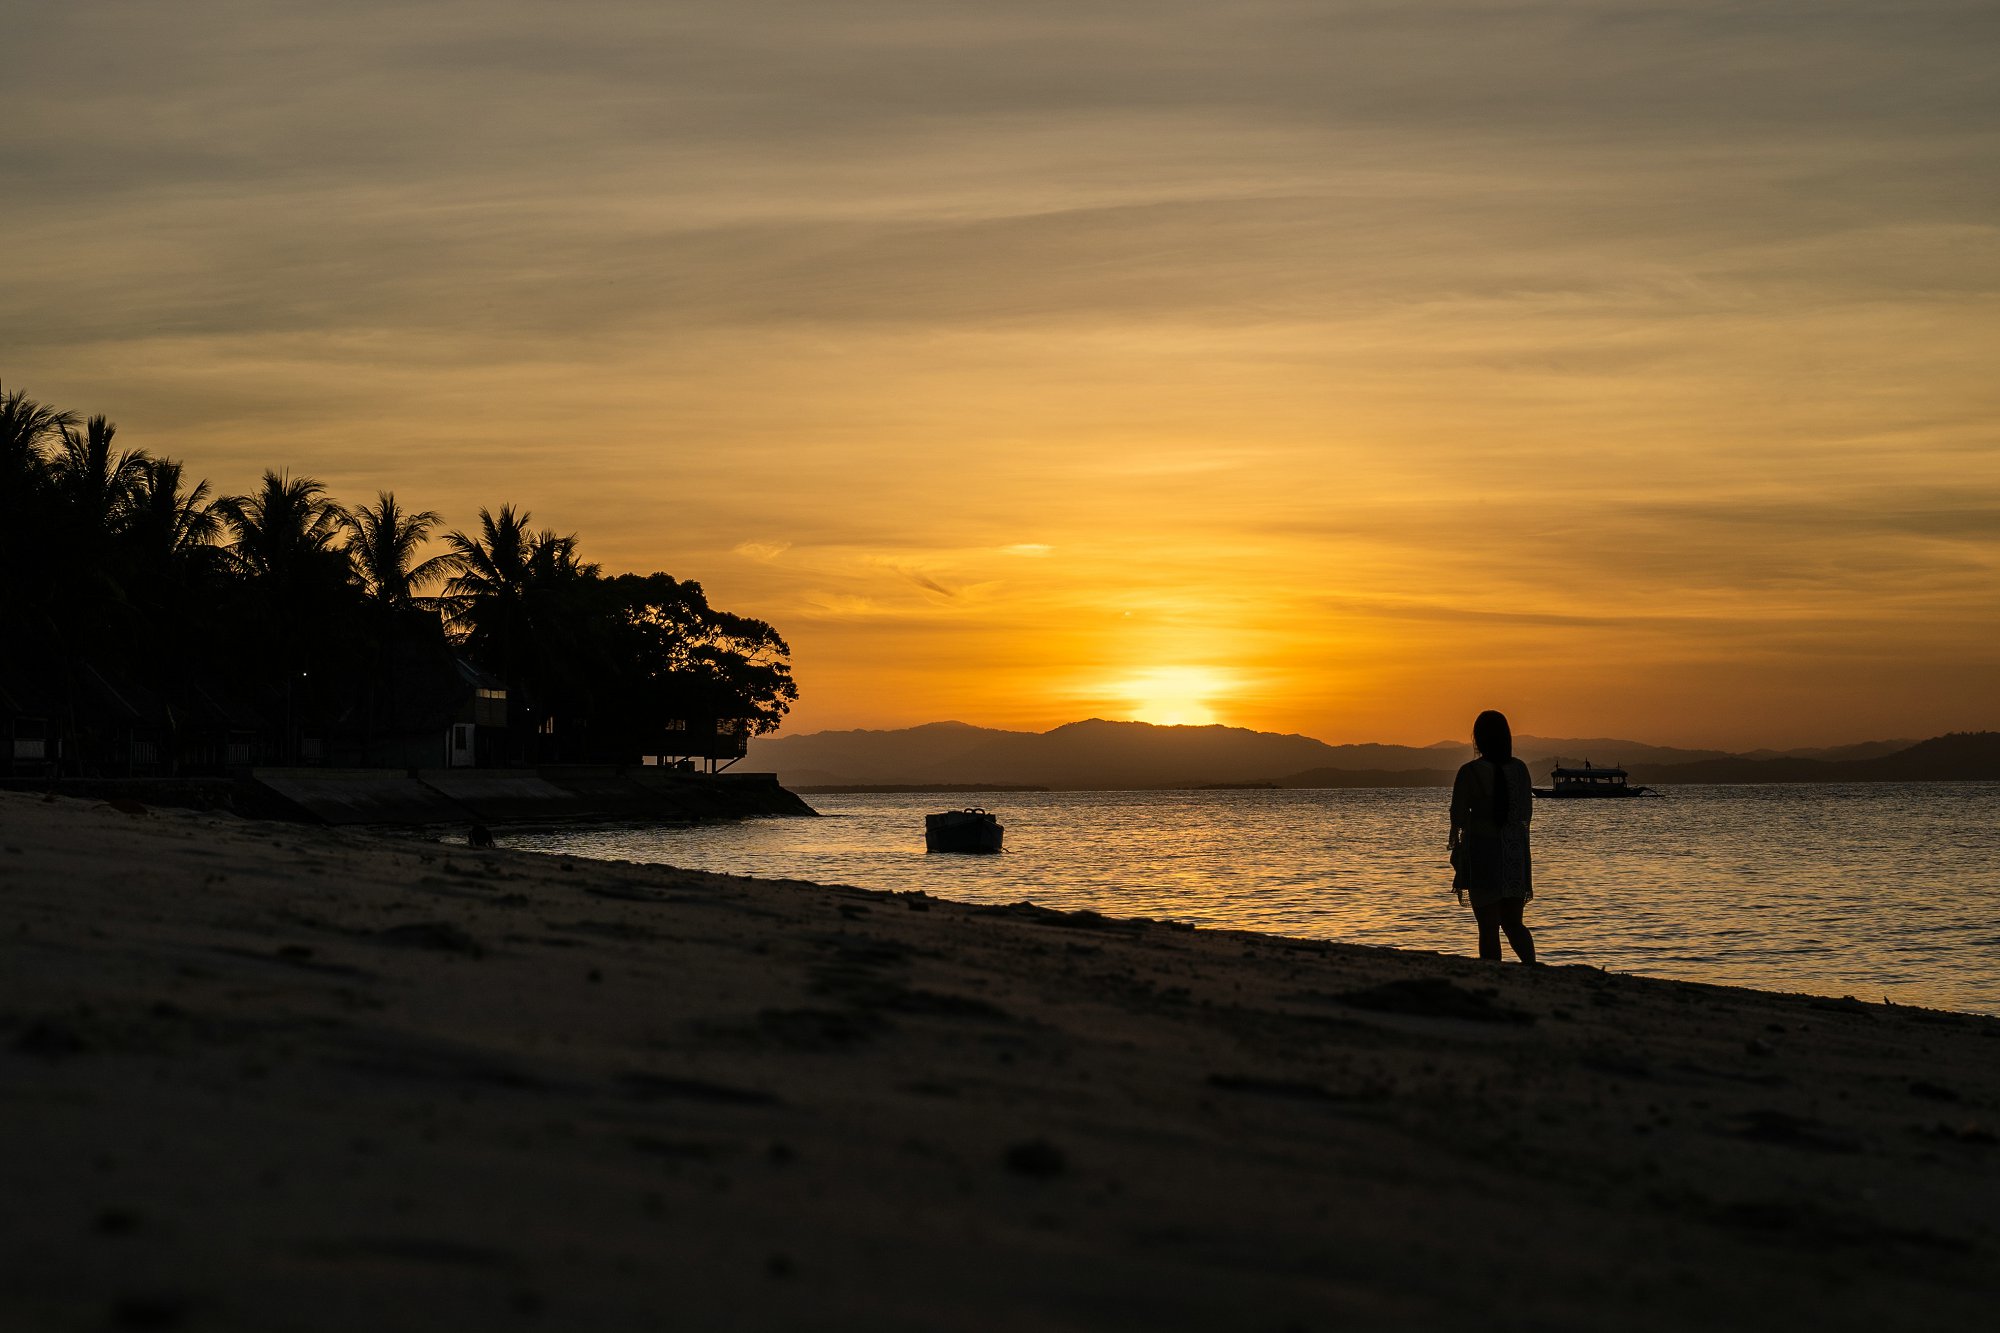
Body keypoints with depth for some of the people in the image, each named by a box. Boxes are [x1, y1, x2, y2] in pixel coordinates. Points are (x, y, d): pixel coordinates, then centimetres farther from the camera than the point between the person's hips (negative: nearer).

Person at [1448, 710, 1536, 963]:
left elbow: (1458, 817, -7)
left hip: (1482, 851, -4)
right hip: (1515, 851, 4)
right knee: (1514, 924, 12)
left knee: (1489, 927, 2)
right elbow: (1526, 814, 10)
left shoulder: (1470, 772, -11)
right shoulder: (1519, 769, 1)